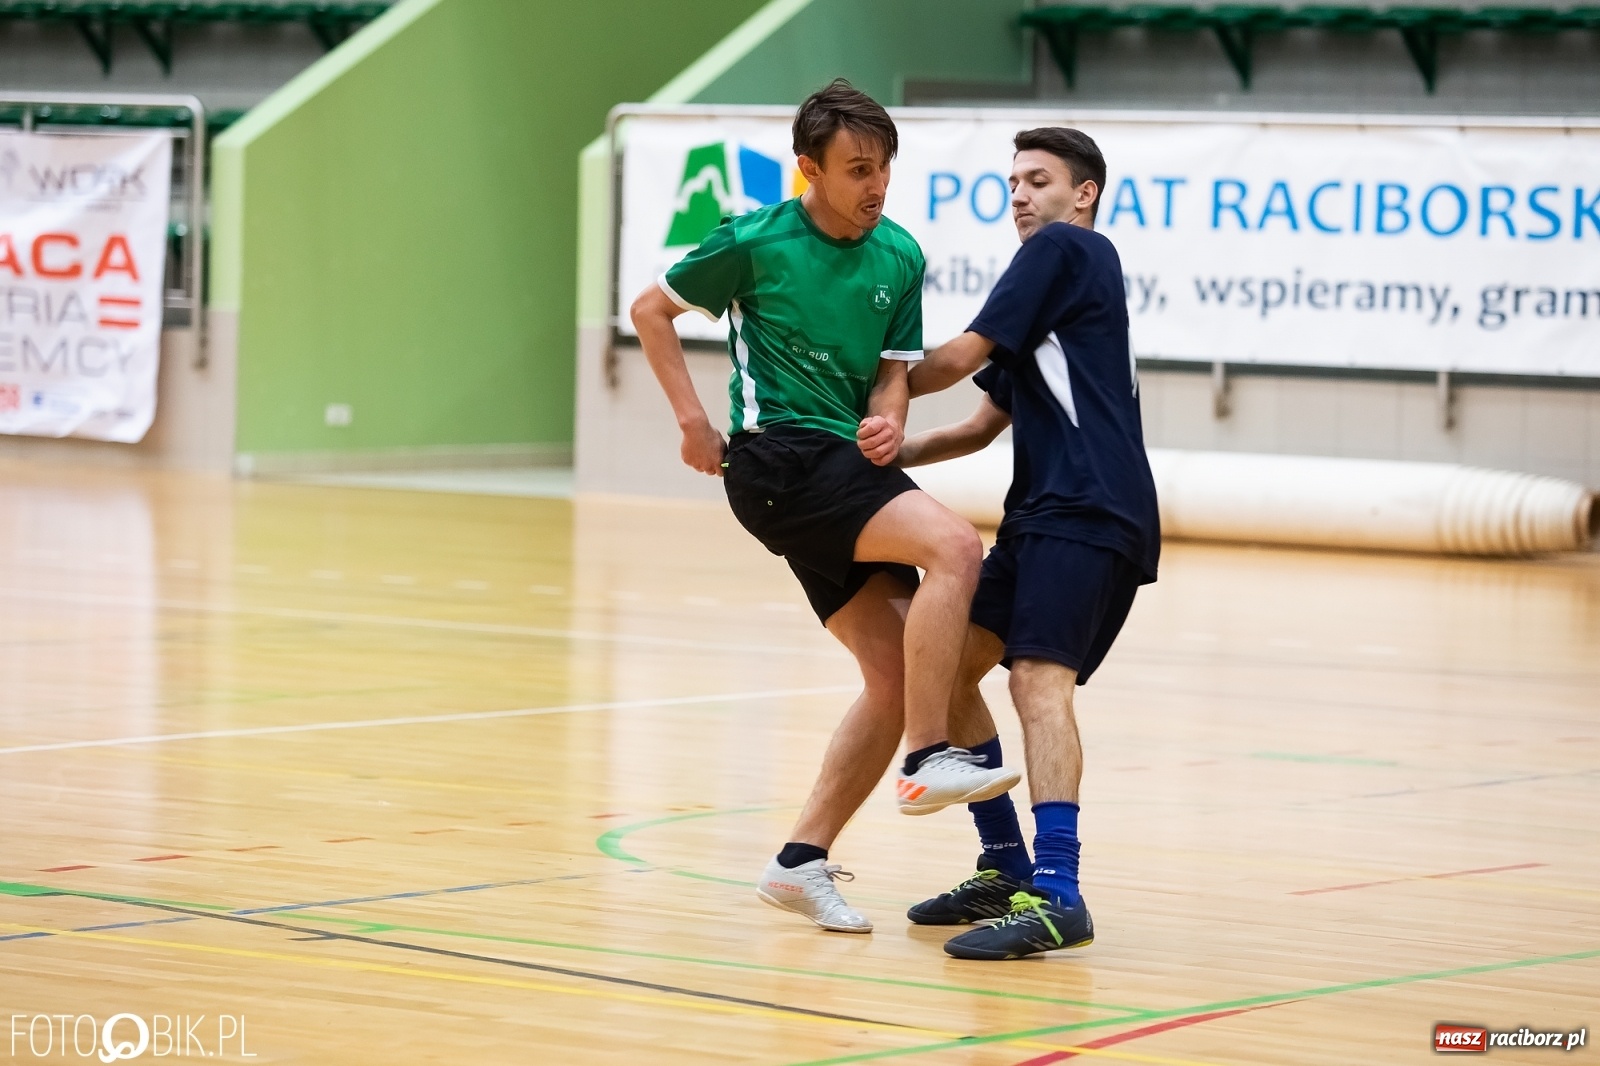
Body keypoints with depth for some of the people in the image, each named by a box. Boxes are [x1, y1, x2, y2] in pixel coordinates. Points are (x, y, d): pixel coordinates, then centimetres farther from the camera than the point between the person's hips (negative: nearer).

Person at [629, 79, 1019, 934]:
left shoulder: (899, 257, 9)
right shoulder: (756, 241, -4)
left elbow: (893, 369, 12)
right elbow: (650, 308, 7)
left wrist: (887, 423, -11)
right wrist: (693, 420, 0)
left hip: (845, 467, 7)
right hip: (778, 457, -7)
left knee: (896, 677, 0)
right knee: (955, 546, -26)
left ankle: (802, 860, 7)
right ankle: (928, 759, -24)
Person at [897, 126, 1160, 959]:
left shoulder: (1065, 251, -1)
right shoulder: (1053, 275, 27)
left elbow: (960, 358, -2)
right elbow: (985, 422, 30)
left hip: (1089, 509, -10)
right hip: (1044, 512, 10)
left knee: (1038, 678, -23)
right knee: (949, 663, 13)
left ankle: (1056, 896, -33)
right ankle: (1006, 869, 18)